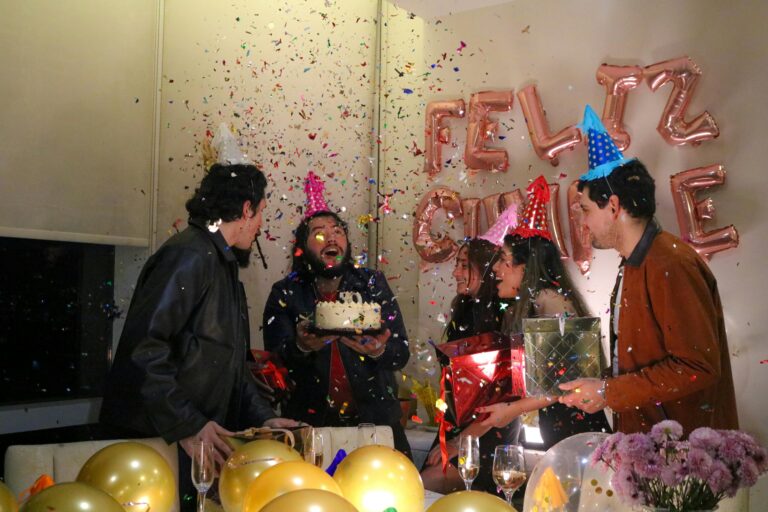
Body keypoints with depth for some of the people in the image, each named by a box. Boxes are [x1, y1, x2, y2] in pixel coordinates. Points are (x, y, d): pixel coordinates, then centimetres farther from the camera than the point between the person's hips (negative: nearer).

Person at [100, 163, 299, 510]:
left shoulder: (221, 263, 17)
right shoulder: (190, 256, -15)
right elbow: (144, 346, -25)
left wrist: (262, 417, 9)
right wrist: (186, 426, -25)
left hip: (198, 435, 10)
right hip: (157, 441, -10)